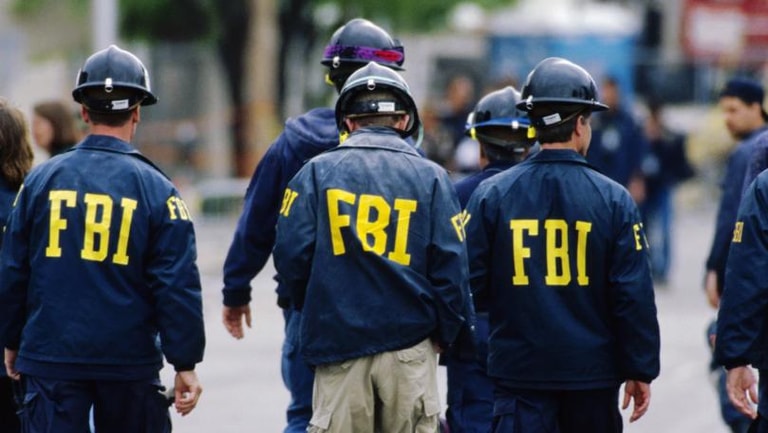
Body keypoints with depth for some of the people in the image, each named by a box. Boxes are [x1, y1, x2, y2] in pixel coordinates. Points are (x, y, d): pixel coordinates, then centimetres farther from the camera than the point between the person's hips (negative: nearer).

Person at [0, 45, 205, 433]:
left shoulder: (42, 180, 1)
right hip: (129, 362, -1)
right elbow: (178, 286, -7)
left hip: (50, 358, 1)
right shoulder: (156, 190, -5)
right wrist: (185, 364, -1)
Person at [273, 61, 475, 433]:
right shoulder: (430, 177, 2)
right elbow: (450, 267, -1)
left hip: (338, 343, 0)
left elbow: (292, 254, -3)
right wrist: (451, 335, 10)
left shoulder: (317, 172, 2)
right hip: (410, 343, 0)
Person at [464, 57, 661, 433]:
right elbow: (634, 294, -5)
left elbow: (471, 284, -2)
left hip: (518, 368, 0)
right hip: (592, 372, 0)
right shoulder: (613, 200, -5)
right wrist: (641, 370, 3)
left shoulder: (491, 195, -3)